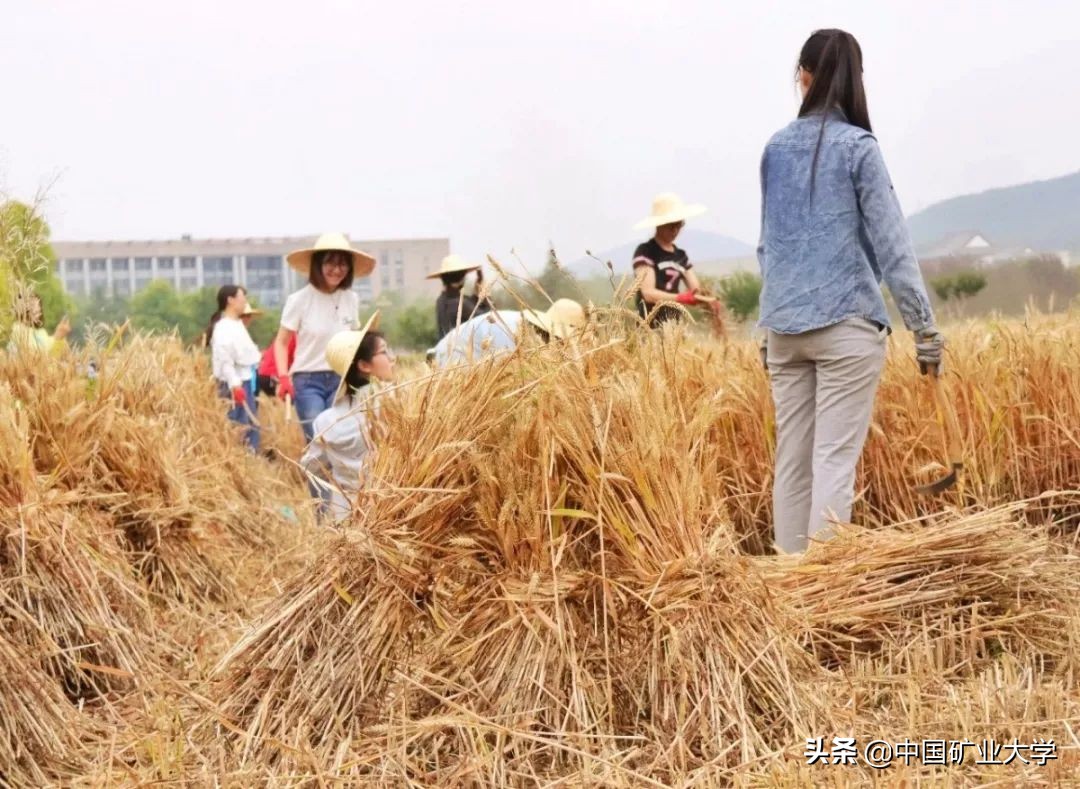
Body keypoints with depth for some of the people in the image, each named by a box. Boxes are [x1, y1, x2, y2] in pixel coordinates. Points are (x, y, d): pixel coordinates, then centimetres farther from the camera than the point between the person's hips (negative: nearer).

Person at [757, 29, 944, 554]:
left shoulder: (776, 149, 10)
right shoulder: (857, 146, -4)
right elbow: (891, 244, -6)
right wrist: (926, 329, -3)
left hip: (784, 325, 5)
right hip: (846, 323, -4)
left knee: (791, 460, 7)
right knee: (834, 459, -5)